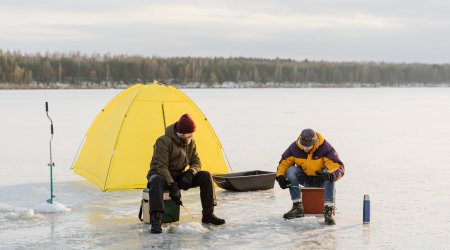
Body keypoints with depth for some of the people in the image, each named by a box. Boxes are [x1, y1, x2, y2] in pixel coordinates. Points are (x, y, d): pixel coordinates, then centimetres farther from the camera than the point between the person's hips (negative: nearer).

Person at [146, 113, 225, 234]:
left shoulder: (191, 142, -2)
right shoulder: (164, 141, -23)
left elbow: (196, 162, 2)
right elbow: (161, 166, -28)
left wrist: (190, 173, -22)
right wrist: (172, 186, -37)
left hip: (178, 177, 6)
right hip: (161, 175, -6)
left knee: (205, 176, -13)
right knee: (157, 181, -43)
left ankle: (208, 215, -10)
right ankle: (156, 221, -50)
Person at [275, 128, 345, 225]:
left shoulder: (325, 148, -23)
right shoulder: (294, 147, -14)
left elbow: (339, 167, -28)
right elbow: (284, 162, -3)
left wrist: (330, 175, -50)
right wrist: (280, 176, -22)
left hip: (322, 180, -3)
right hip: (305, 178, 3)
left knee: (329, 174, -35)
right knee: (291, 171, -25)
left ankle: (329, 210, -36)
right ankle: (298, 207, -22)